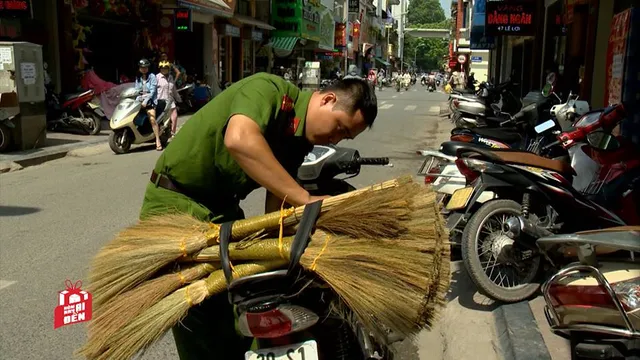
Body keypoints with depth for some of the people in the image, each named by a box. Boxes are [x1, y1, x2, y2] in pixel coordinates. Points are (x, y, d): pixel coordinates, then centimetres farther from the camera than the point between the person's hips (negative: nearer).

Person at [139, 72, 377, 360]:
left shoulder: (301, 140, 2)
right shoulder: (269, 89, -21)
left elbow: (276, 204, 4)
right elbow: (239, 140, -42)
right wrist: (304, 198, -39)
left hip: (223, 208, 8)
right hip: (176, 205, -8)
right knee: (201, 324, -4)